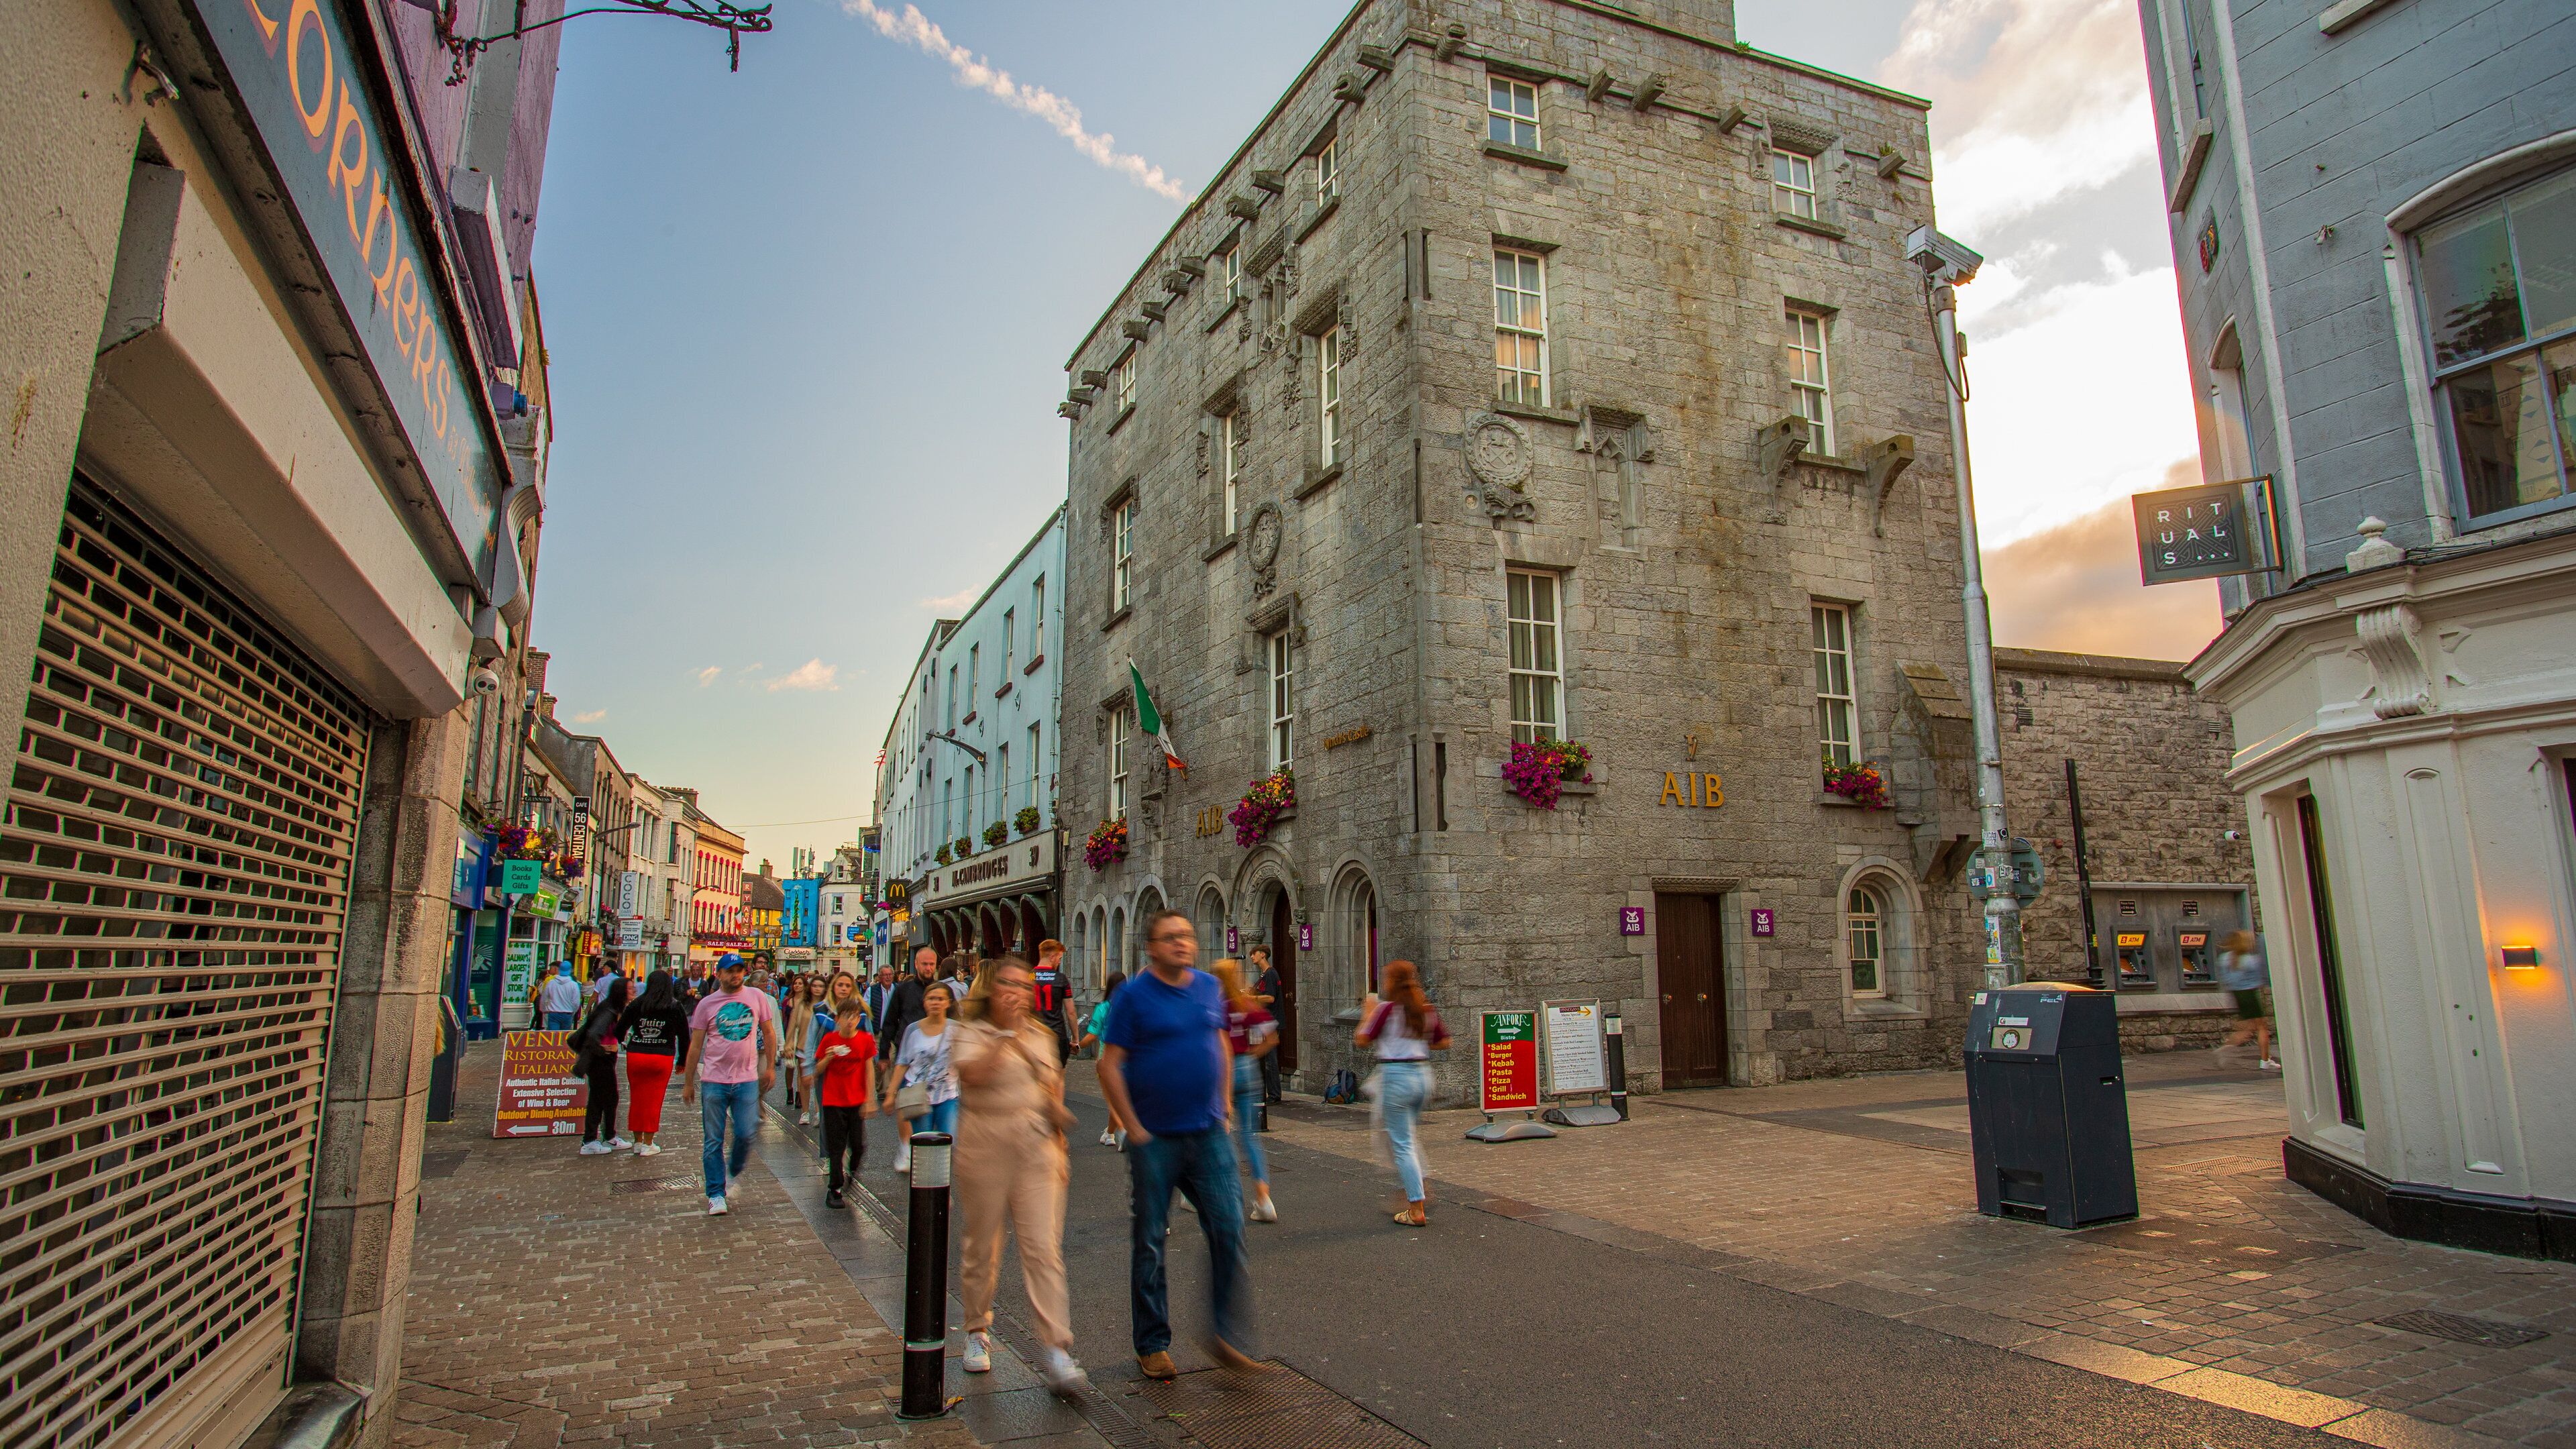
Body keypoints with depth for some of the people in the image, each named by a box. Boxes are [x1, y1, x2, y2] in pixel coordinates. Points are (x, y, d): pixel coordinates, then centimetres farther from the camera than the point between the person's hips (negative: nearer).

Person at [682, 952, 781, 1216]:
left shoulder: (757, 997, 1)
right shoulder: (707, 1004, 0)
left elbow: (769, 1032, 11)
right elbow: (696, 1045, 5)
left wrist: (770, 1066, 9)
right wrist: (688, 1083, 6)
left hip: (748, 1079, 0)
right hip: (715, 1080, 0)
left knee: (746, 1134, -2)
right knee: (714, 1141, 4)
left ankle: (735, 1174, 26)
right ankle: (715, 1194, 14)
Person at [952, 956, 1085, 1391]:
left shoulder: (1041, 1034, 13)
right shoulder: (969, 1032, -1)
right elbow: (974, 1074, -22)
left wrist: (1060, 1149, 16)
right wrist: (1007, 1030, -22)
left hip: (1037, 1146, 2)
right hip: (985, 1146, -2)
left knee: (1044, 1247, -6)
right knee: (983, 1244, 10)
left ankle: (1054, 1346, -6)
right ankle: (977, 1330, 32)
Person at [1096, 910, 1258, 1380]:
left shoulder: (1209, 987, 6)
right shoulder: (1133, 995, -9)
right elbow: (1109, 1065, -10)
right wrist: (1133, 1127, -12)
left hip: (1209, 1134, 4)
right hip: (1154, 1138, -4)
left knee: (1229, 1226, -2)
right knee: (1149, 1241, 7)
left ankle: (1226, 1336, 12)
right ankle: (1152, 1345, 22)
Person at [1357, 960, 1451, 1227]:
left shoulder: (1387, 1009, -11)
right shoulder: (1427, 1010, 5)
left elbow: (1362, 1040, -5)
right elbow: (1444, 1043, 12)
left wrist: (1368, 1012, 8)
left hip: (1396, 1076, -6)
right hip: (1423, 1074, 6)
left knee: (1402, 1144, 0)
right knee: (1408, 1137, 25)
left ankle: (1416, 1210, 1)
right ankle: (1419, 1188, 19)